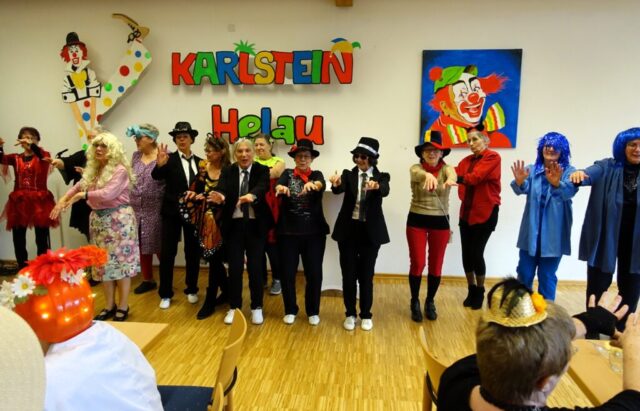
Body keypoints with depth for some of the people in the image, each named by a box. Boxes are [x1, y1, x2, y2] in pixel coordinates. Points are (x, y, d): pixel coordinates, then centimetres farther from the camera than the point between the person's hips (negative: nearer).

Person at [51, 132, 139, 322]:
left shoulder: (120, 170, -12)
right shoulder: (92, 169, 11)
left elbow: (108, 193, -21)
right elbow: (79, 186, 8)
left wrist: (82, 195, -15)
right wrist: (63, 200, -7)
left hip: (119, 219, -7)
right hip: (98, 220, 7)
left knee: (121, 261, 0)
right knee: (103, 263, 10)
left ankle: (123, 306, 10)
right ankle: (109, 305, 21)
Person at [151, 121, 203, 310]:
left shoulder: (199, 162, 6)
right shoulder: (170, 159, -3)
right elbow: (156, 176, -21)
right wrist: (160, 164, -41)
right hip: (172, 212, -2)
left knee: (193, 252, 10)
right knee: (167, 253, 0)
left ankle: (191, 290, 25)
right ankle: (165, 294, 13)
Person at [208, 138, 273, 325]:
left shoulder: (262, 170, -2)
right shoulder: (228, 172, 2)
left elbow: (263, 187, -23)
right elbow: (222, 188, -17)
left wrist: (252, 195, -45)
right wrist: (220, 197, -41)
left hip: (256, 225, -1)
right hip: (234, 225, 1)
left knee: (256, 267, 4)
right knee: (234, 267, 6)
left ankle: (256, 308, 20)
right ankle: (234, 307, 22)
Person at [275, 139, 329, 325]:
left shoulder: (317, 175, 4)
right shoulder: (288, 173, 5)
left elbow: (322, 184, -19)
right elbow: (278, 184, -16)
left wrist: (313, 184, -42)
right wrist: (280, 187, -40)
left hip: (314, 232, 0)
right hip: (288, 231, 0)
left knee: (314, 273, 3)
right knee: (287, 273, 4)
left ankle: (313, 311, 22)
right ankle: (290, 310, 24)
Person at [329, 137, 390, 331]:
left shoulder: (381, 177, 1)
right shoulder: (348, 174, 4)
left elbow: (385, 191, -22)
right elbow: (339, 189, -17)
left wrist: (376, 186, -45)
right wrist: (336, 183, -41)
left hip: (370, 231, -1)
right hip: (348, 230, 1)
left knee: (366, 275, 7)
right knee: (348, 274, 7)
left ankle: (366, 315, 22)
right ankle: (350, 314, 22)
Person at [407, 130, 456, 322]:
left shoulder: (446, 169, -4)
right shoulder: (416, 168, -6)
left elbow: (452, 174, -29)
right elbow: (417, 173, -31)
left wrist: (450, 180, -55)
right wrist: (427, 175, -56)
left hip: (440, 222, 1)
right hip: (417, 220, -1)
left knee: (436, 265, 8)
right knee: (417, 264, 0)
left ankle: (430, 302, 28)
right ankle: (415, 302, 21)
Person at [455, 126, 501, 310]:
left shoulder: (493, 157, -8)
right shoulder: (467, 160, 11)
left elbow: (475, 177, -22)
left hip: (485, 213, -6)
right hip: (466, 212, 6)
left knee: (476, 253, -3)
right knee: (466, 253, 7)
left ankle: (480, 292, 18)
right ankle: (472, 290, 25)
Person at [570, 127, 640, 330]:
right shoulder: (607, 167, -3)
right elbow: (591, 174, -23)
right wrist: (579, 175, -47)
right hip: (605, 238, -2)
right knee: (597, 286, 7)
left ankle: (622, 332, 30)